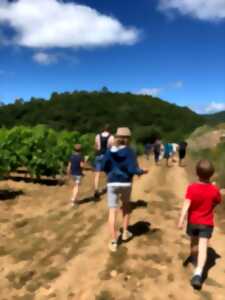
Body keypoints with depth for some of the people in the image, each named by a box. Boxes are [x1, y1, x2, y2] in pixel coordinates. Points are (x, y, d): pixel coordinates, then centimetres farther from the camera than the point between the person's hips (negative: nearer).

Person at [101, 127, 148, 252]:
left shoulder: (110, 151, 1)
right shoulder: (130, 151, -7)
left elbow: (104, 167, 2)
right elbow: (133, 169, -14)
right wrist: (142, 171, 6)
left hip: (112, 183, 1)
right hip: (125, 183, -1)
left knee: (112, 212, 4)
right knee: (126, 205, 26)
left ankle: (114, 242, 7)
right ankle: (125, 232, 32)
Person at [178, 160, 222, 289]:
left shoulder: (192, 188, -17)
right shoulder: (215, 190, -13)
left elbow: (186, 204, -24)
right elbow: (217, 203, 6)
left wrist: (181, 220, -26)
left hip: (193, 221, 1)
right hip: (207, 223, -1)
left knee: (194, 242, 24)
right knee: (203, 248, -5)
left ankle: (194, 259, 49)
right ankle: (198, 273, -19)